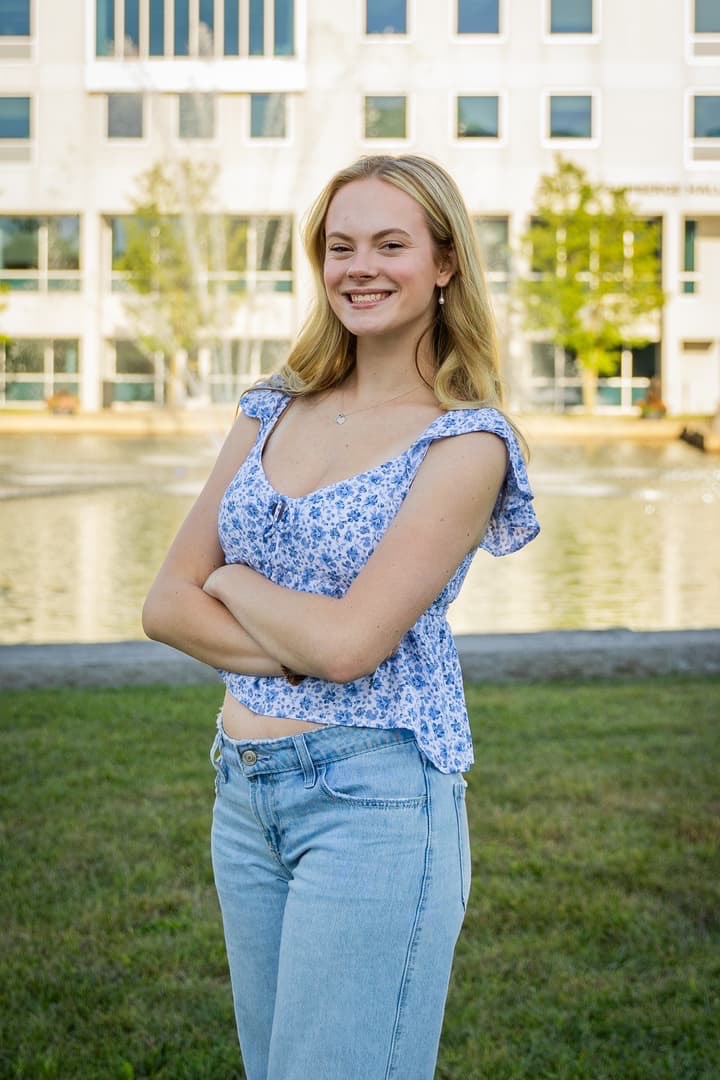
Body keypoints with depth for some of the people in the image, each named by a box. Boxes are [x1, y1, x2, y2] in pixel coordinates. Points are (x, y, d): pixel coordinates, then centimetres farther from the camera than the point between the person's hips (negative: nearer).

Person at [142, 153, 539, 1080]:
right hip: (243, 794, 6)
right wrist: (294, 648, -11)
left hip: (374, 796, -6)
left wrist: (233, 584, -2)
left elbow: (351, 640, -19)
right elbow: (167, 602, 3)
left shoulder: (466, 443, -10)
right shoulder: (271, 412, 8)